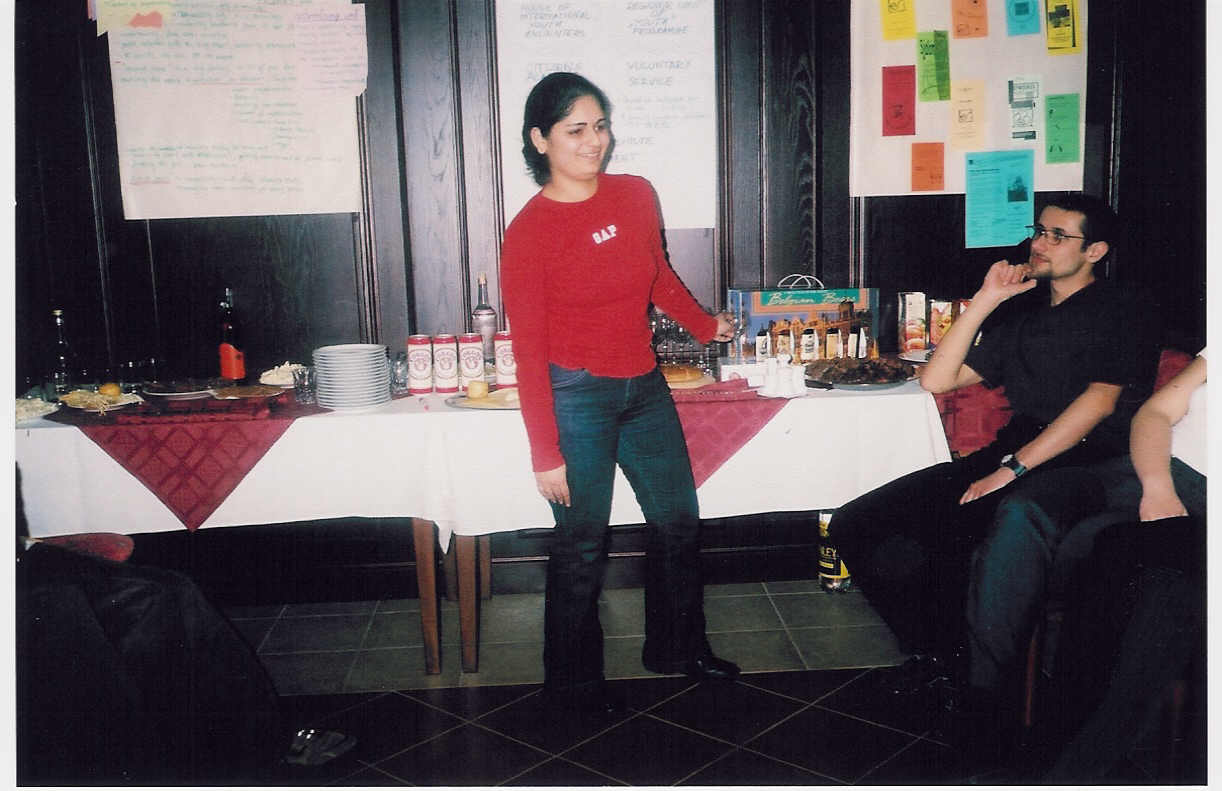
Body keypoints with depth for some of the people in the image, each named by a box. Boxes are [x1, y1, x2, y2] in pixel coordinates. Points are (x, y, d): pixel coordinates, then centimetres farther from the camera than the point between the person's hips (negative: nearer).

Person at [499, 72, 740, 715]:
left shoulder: (636, 196, 2)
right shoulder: (528, 232, -13)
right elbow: (528, 351, -12)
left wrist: (705, 325, 33)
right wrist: (546, 454, -13)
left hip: (643, 388, 6)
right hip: (576, 399, -6)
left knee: (678, 521, 16)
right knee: (582, 546, 2)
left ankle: (676, 648, 38)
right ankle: (572, 681, 24)